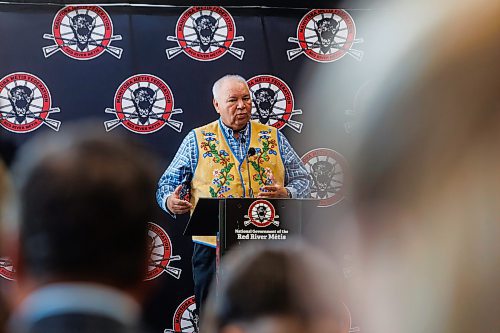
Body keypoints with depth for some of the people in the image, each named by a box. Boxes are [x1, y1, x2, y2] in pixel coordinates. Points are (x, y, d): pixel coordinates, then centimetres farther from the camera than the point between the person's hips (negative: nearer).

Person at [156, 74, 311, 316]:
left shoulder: (274, 138, 11)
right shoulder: (197, 140, 7)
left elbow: (301, 180, 11)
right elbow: (168, 184, 6)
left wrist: (286, 194, -11)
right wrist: (170, 202, -17)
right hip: (213, 248, -1)